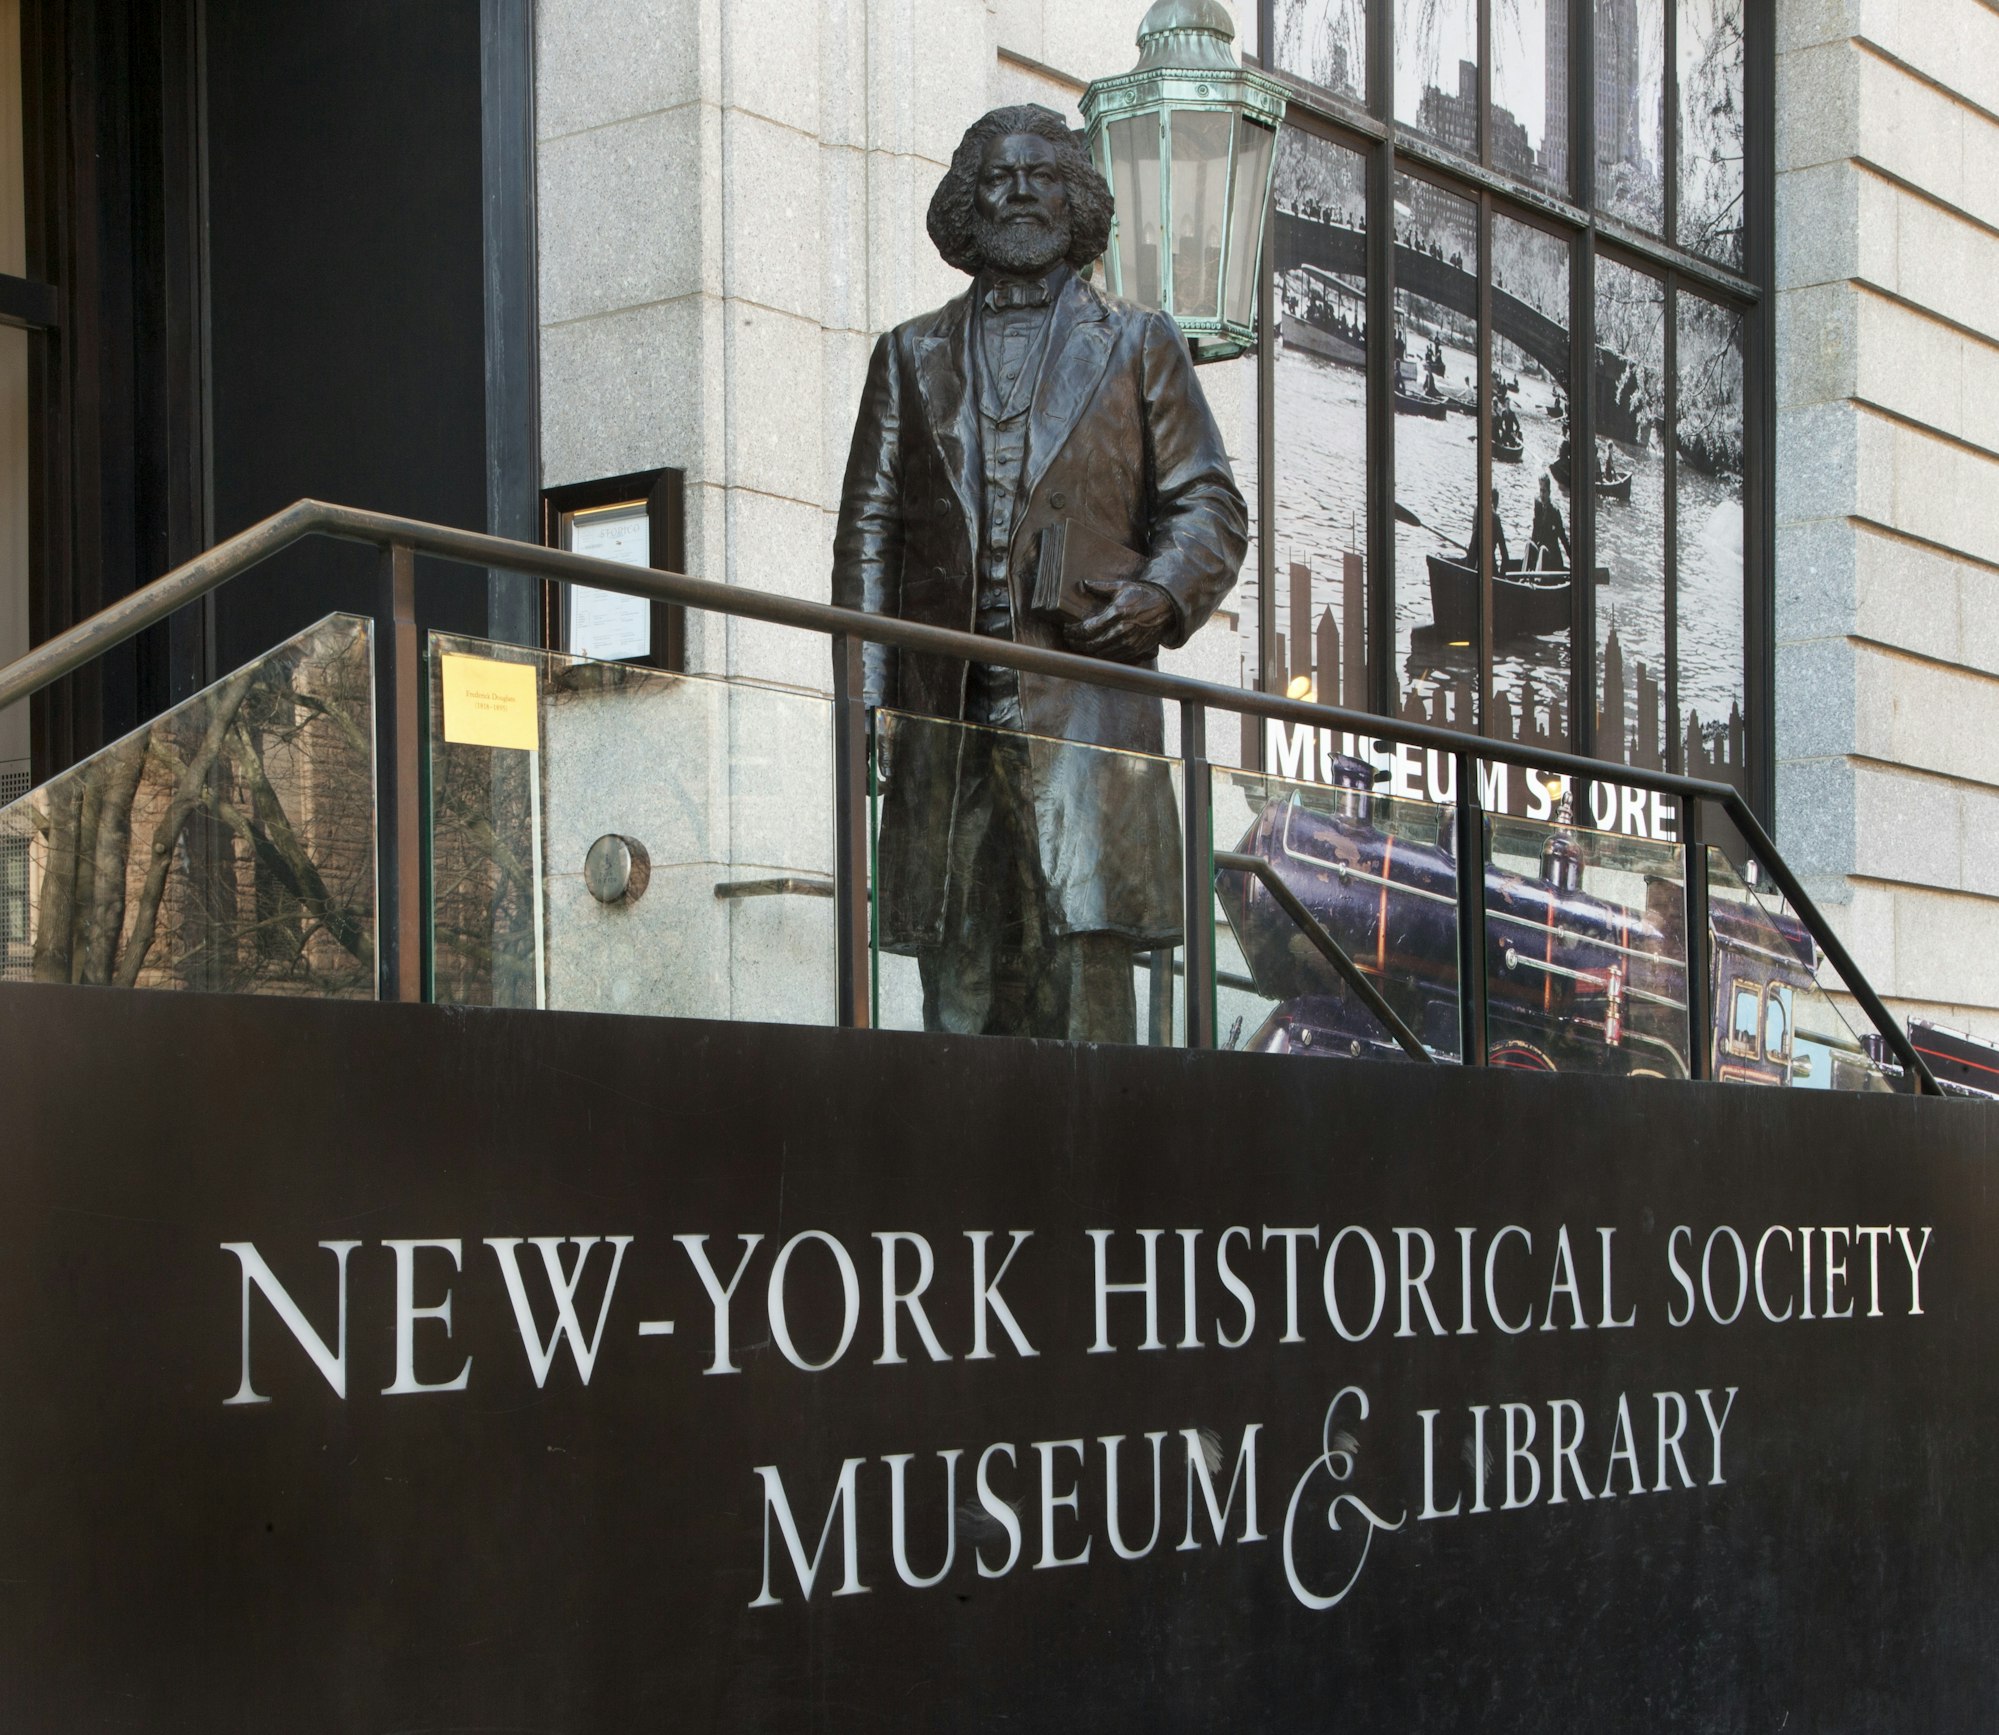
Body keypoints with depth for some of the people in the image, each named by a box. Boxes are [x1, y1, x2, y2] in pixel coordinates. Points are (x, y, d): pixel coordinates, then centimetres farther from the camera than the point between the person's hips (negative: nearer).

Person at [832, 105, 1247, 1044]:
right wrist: (866, 689, 3)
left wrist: (1162, 594, -11)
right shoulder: (913, 354, 21)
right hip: (944, 707, 2)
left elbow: (1209, 505, 11)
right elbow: (868, 526, 15)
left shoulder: (1136, 345, 16)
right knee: (958, 970, 0)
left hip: (1081, 703, -2)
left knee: (1083, 947, -12)